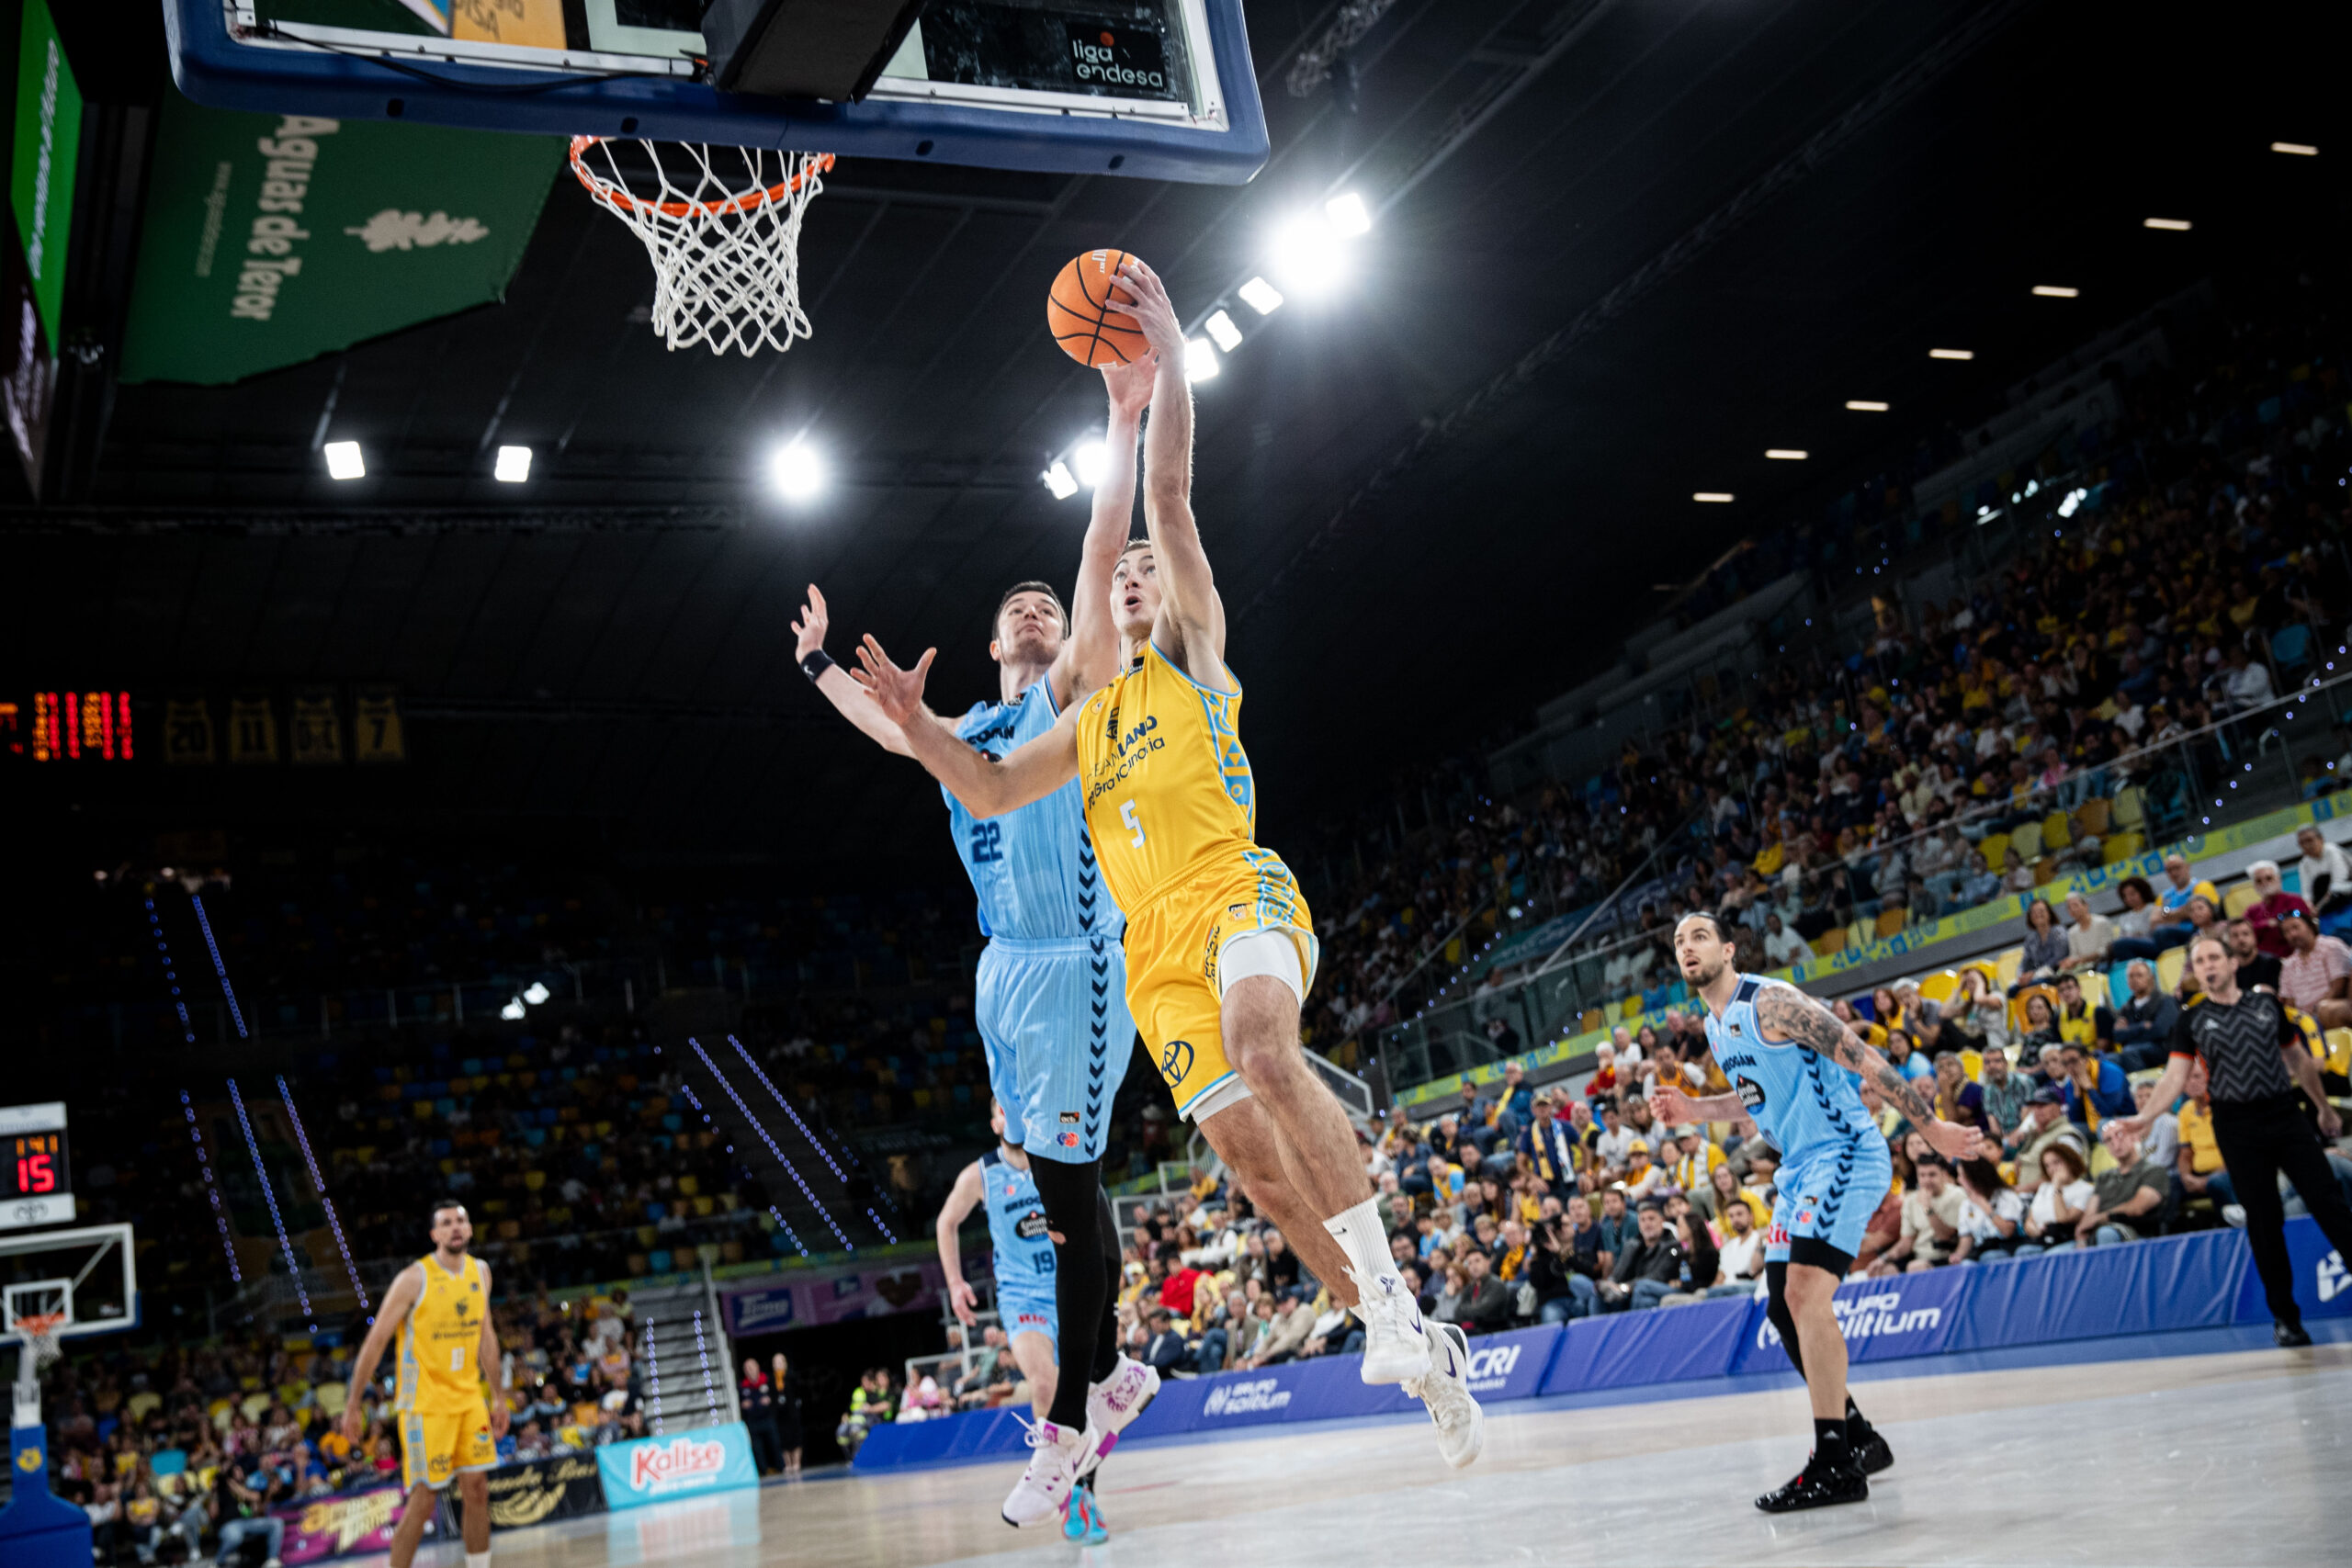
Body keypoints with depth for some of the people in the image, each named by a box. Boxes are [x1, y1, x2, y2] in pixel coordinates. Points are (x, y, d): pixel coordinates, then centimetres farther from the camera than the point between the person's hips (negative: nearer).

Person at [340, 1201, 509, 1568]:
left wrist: (498, 1395, 14)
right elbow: (375, 1341, -11)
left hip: (469, 1397, 6)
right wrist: (353, 1404, -11)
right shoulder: (415, 1278, -14)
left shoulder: (480, 1272, 5)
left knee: (477, 1490, 6)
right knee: (424, 1500, -6)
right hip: (425, 1403, -6)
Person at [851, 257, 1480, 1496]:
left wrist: (1168, 354, -1)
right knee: (1252, 1158, -5)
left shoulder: (1197, 650, 15)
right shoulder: (1087, 721, 28)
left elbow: (1170, 497, 4)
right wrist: (915, 721, 13)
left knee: (1263, 1045, -36)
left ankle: (1392, 1304, -34)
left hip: (1237, 891, -5)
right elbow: (988, 794, 25)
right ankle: (1421, 1353, 4)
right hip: (1156, 947, 5)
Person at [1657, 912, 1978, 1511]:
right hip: (1800, 1168, 10)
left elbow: (1862, 1060, -18)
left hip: (1845, 1155, -10)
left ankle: (1835, 1465, -20)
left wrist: (1932, 1127, -19)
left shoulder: (1771, 1003, -16)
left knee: (1805, 1294, -22)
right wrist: (1696, 1110, 14)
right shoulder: (1715, 1027, 12)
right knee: (1783, 1309, 12)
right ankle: (1860, 1440, 26)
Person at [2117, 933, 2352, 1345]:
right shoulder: (2192, 1021, 3)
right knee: (2263, 1220, 1)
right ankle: (2285, 1317, 9)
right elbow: (2175, 1077, -4)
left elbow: (2299, 1060, 19)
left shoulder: (2268, 1005, 9)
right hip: (2236, 1124, -1)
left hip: (2285, 1114, 2)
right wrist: (2145, 1117, -18)